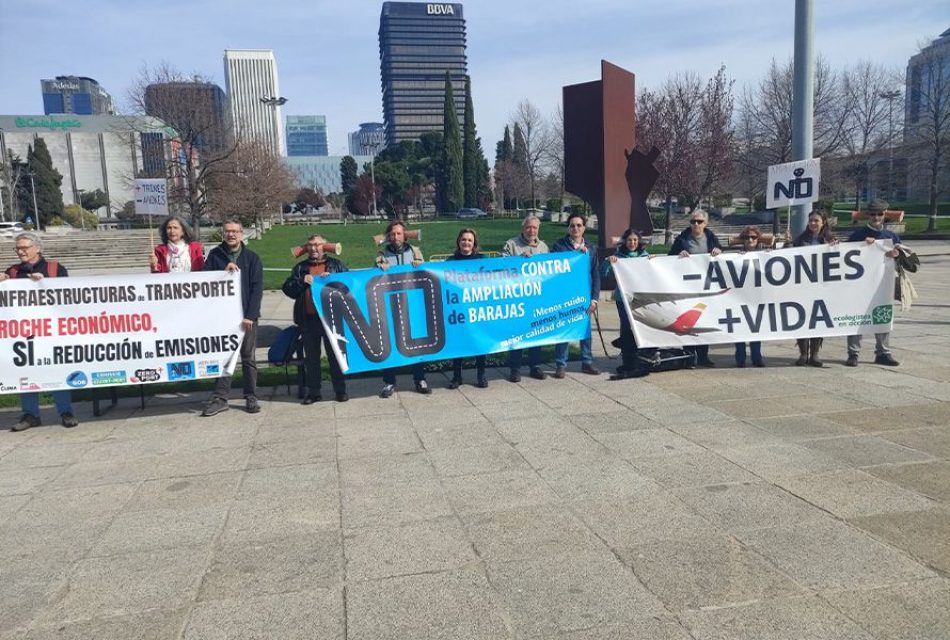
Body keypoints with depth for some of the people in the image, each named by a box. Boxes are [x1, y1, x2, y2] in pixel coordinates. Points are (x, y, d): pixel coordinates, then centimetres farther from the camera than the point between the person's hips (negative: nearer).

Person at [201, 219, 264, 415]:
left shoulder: (252, 258, 3)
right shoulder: (214, 255, 6)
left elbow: (257, 288, -3)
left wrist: (250, 315, -10)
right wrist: (224, 272, -15)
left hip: (246, 317, -1)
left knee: (248, 358, 5)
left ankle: (251, 398, 14)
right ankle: (220, 398, 11)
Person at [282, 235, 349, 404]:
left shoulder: (336, 264, 8)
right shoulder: (300, 268, 13)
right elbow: (287, 289, 6)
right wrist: (302, 281, -11)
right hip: (308, 319, 2)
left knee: (335, 354, 5)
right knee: (311, 357, 8)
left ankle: (340, 390, 13)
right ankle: (313, 392, 16)